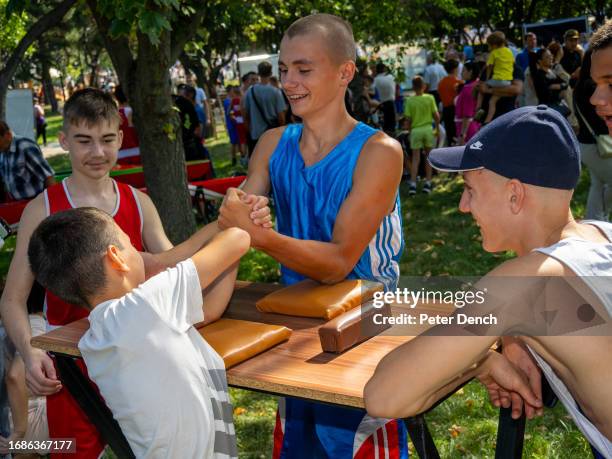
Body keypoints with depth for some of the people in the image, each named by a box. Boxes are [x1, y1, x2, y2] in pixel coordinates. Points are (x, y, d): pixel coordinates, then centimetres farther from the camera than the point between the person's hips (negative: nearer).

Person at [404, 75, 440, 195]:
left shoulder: (409, 101, -6)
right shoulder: (430, 98, -5)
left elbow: (408, 119, -5)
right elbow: (436, 115, -3)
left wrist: (409, 131, 10)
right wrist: (437, 128, 10)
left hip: (416, 130, 0)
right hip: (428, 129, 0)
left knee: (415, 158, 6)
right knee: (429, 157, 13)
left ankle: (413, 184, -3)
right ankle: (428, 183, 12)